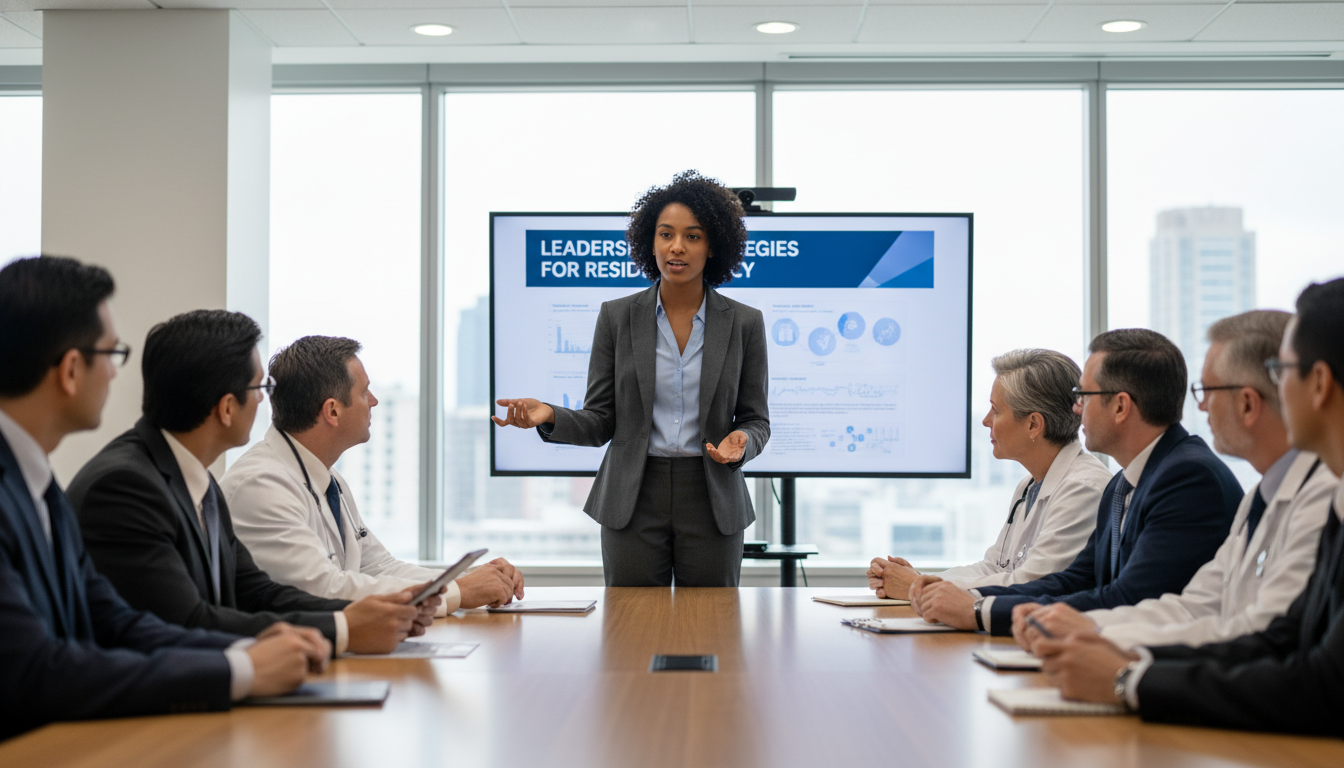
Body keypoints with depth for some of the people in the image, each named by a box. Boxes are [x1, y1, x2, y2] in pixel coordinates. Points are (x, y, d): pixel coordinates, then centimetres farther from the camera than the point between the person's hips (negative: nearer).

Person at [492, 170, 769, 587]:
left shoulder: (744, 323, 2)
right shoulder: (617, 317, 3)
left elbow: (756, 419, 7)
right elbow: (600, 422, 3)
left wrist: (741, 441, -16)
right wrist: (549, 416, -16)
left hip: (711, 502, 0)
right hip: (634, 502, 0)